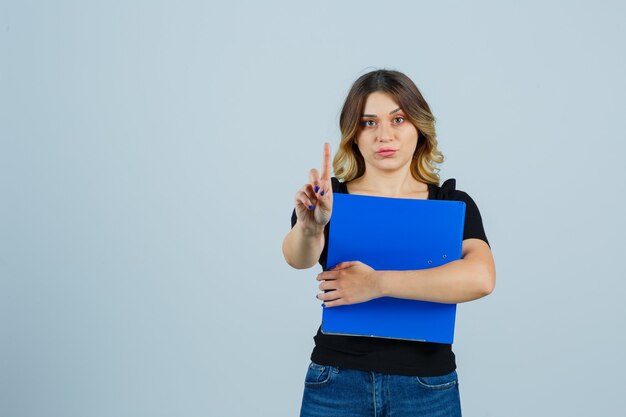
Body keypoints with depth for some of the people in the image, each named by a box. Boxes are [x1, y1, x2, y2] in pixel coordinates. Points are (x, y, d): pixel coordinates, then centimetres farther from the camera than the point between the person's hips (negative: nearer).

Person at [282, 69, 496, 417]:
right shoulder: (327, 198, 1)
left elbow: (480, 278, -19)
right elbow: (299, 258, -19)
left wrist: (375, 283, -24)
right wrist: (309, 228, -40)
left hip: (426, 389, 0)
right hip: (336, 385, 0)